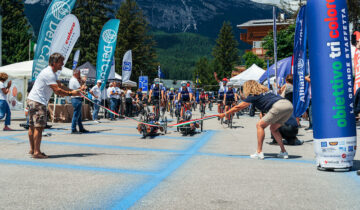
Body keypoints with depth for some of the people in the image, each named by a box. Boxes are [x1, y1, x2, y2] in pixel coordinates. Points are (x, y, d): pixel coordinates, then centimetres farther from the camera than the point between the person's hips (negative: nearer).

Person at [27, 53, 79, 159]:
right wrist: (70, 94, -13)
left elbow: (60, 85, 20)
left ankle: (32, 149, 22)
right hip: (37, 102, -11)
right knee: (39, 126, -11)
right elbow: (57, 90, -23)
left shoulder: (52, 73, 16)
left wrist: (73, 91, 8)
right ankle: (36, 152, -9)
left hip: (32, 100, 11)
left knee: (33, 126, 14)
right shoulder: (48, 74, -18)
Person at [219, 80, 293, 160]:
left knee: (260, 125, 4)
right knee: (273, 128, 22)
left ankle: (259, 152, -1)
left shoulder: (253, 96, 10)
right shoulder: (265, 91, 30)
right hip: (289, 105, 8)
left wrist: (224, 114, 25)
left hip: (278, 106, -8)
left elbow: (238, 107, 16)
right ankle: (284, 152, 19)